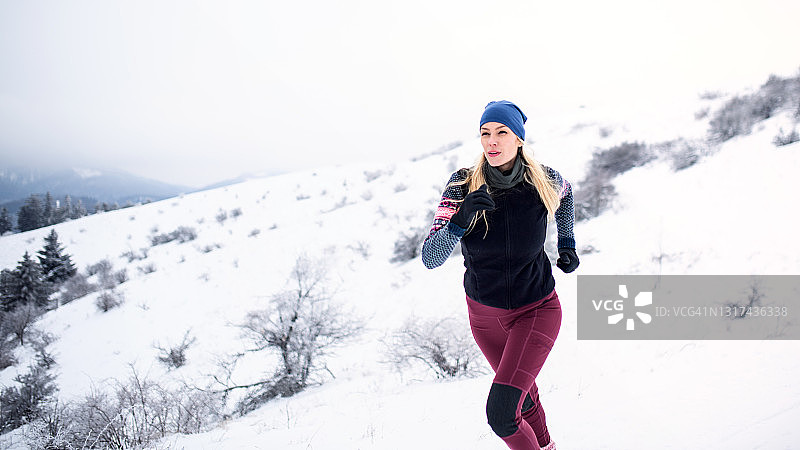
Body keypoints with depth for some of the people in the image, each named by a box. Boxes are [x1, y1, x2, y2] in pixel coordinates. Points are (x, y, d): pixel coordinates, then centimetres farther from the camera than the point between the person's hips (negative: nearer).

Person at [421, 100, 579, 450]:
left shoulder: (543, 181, -16)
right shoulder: (463, 185, -18)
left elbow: (565, 192, 12)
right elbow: (430, 258, -26)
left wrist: (567, 243, 11)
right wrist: (459, 222, -42)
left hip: (537, 309, -2)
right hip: (485, 313, 2)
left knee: (501, 413, -21)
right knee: (523, 393, 25)